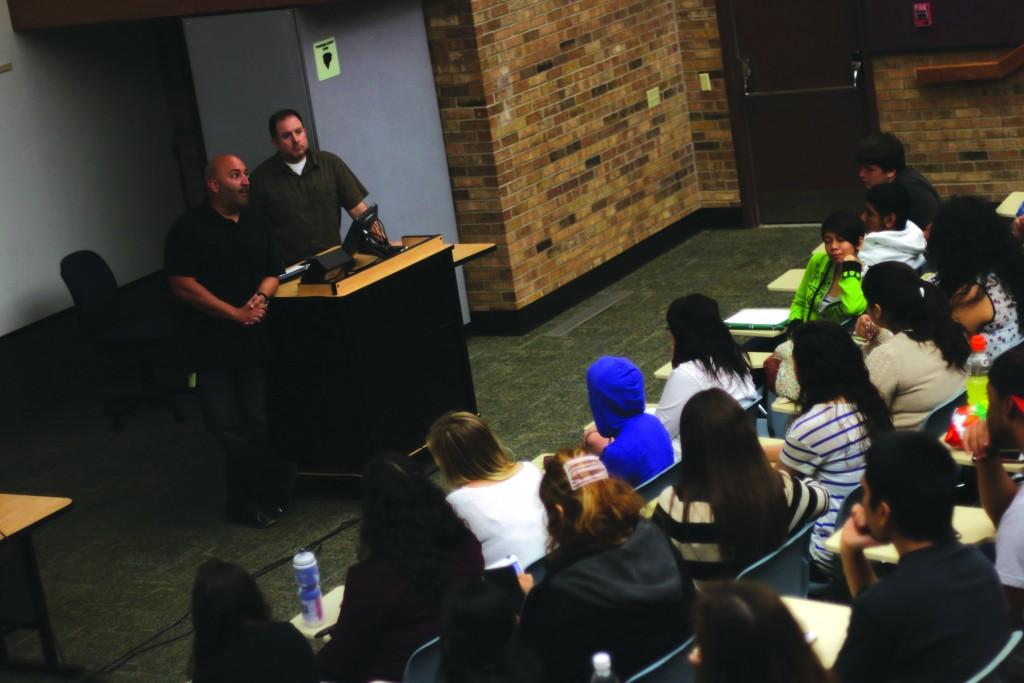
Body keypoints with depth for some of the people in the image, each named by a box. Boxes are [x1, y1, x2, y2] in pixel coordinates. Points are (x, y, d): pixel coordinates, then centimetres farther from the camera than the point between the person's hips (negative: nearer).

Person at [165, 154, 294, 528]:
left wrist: (261, 296, -8)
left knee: (256, 422, 1)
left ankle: (248, 498, 15)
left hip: (254, 338, 4)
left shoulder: (255, 222, 11)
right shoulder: (189, 228, -7)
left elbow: (273, 272, 15)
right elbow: (183, 286, -12)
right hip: (212, 340, -4)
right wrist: (235, 313, -14)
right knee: (226, 423, -9)